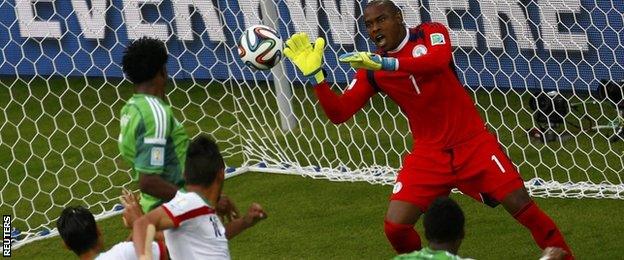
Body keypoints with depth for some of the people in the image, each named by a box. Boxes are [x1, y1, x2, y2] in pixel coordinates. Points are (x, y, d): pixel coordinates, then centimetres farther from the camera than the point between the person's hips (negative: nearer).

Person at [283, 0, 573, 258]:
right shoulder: (371, 68, 3)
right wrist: (315, 74, -14)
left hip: (473, 144, -3)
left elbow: (438, 60, -29)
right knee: (395, 227, -10)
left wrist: (385, 63, -40)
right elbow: (339, 112, 0)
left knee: (523, 208, -11)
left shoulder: (432, 33, -6)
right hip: (428, 154, 3)